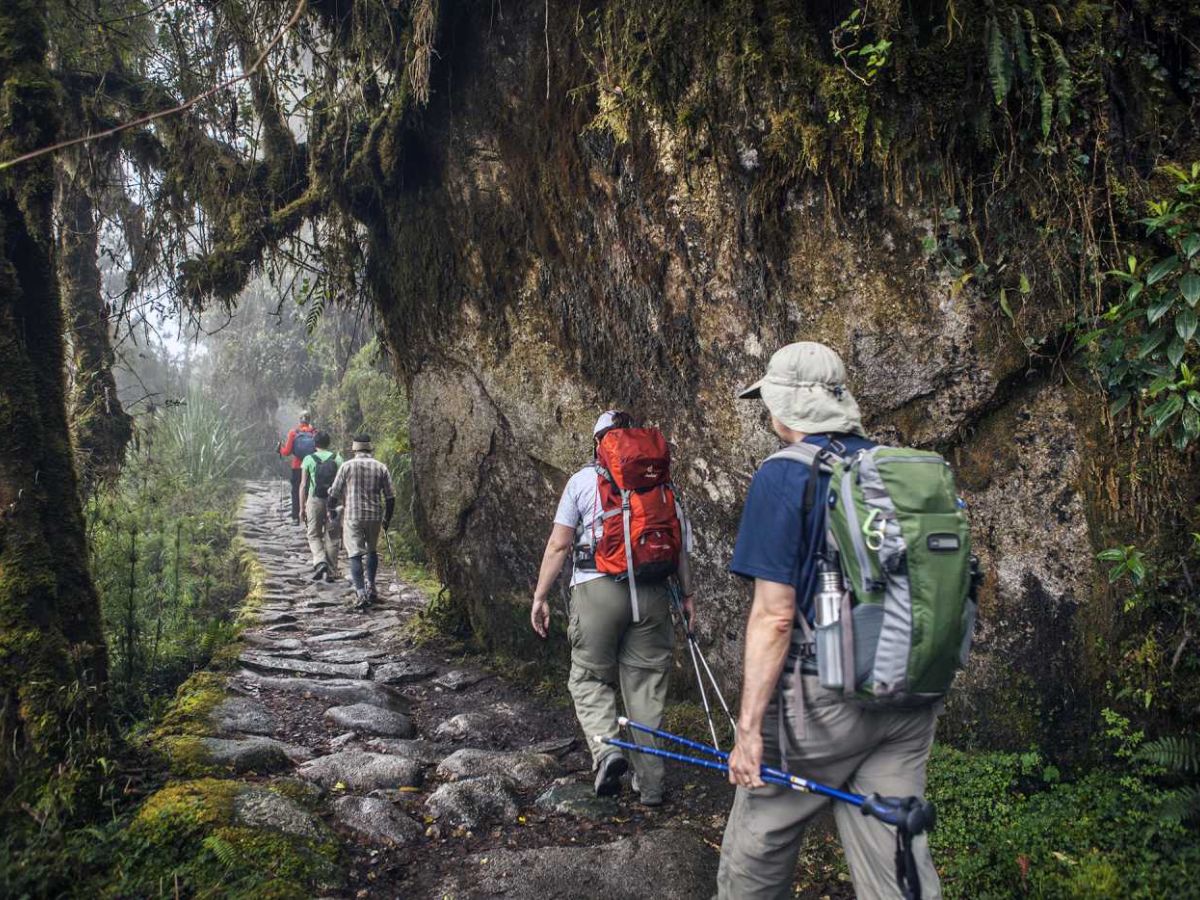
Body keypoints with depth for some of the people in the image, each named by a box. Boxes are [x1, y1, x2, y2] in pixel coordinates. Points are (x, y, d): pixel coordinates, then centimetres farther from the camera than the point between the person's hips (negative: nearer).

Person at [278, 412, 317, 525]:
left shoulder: (293, 432, -5)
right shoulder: (315, 433, -4)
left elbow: (286, 452, -5)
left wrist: (280, 447, 14)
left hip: (297, 467, 0)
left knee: (296, 493, 10)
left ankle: (296, 518, 10)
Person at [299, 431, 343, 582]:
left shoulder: (309, 459, 0)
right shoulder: (337, 458, 2)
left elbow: (303, 485, -1)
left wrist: (302, 508, 3)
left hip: (315, 501, -1)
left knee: (314, 535, 11)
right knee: (332, 538, 7)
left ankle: (320, 561, -12)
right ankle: (331, 572, 9)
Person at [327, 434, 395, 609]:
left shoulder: (347, 466, -2)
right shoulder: (381, 467, 3)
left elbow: (334, 493, -1)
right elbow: (390, 496, 4)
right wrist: (387, 519, 16)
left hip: (352, 516, -2)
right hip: (375, 516, 2)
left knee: (355, 554, -1)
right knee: (372, 550, 21)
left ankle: (360, 593, -10)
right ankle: (370, 587, 22)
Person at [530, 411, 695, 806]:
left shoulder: (582, 480, 4)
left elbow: (558, 544, 0)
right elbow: (678, 543, 6)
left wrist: (540, 596, 5)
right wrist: (687, 594, 12)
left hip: (597, 587, -2)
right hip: (651, 593, 3)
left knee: (590, 677, 14)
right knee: (645, 684, 11)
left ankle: (606, 748, -10)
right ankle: (650, 784, 16)